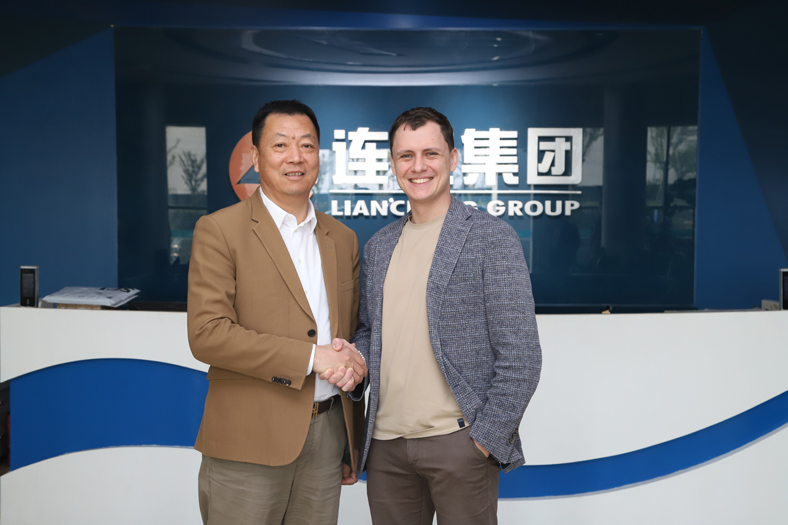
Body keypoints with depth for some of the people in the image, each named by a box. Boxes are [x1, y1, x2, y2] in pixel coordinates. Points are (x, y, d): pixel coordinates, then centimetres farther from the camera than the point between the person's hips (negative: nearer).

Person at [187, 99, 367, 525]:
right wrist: (310, 357, -17)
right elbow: (206, 334, -14)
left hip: (328, 436, 4)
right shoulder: (220, 230, -4)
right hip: (249, 444, -4)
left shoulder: (342, 240, 11)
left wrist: (353, 444, 14)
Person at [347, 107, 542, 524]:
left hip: (458, 442, -5)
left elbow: (520, 355, -9)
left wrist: (487, 437, -11)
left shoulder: (492, 237, -6)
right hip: (385, 443, 5)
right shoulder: (378, 246, 11)